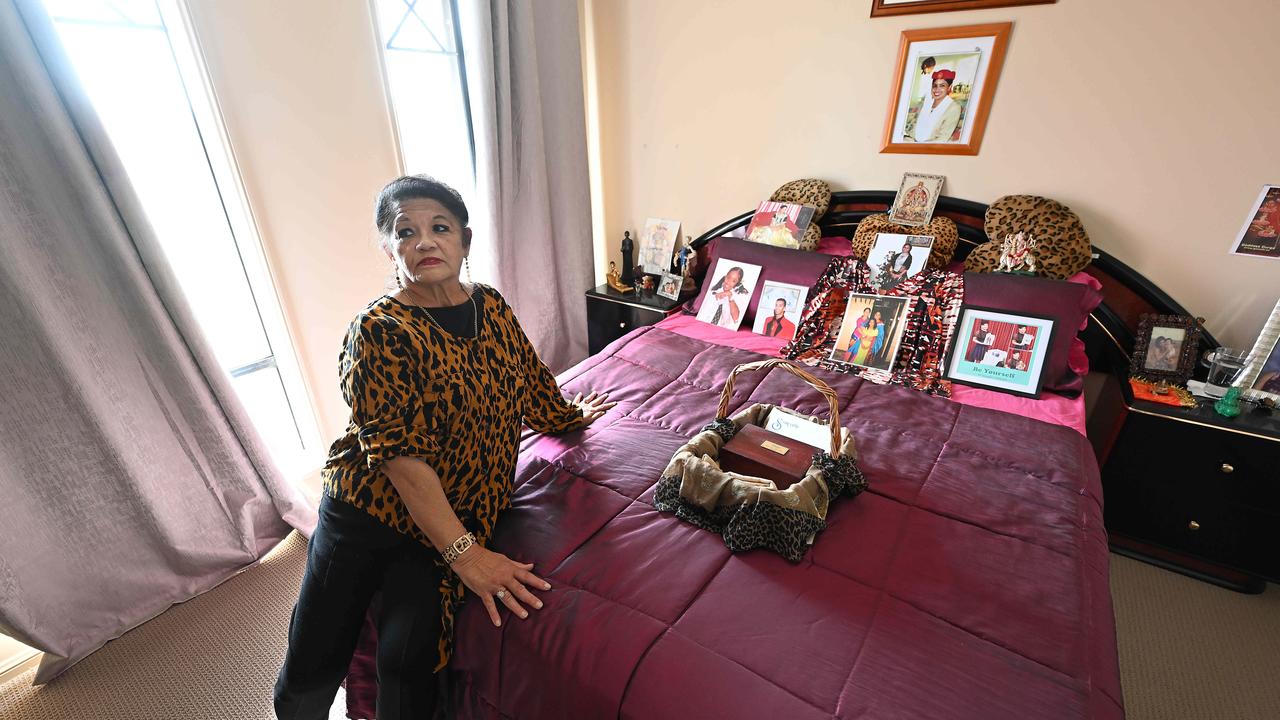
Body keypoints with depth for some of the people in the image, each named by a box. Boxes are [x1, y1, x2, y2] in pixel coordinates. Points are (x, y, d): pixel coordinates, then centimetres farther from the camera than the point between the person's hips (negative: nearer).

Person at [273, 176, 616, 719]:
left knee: (407, 661, -12)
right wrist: (466, 554, -25)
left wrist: (568, 416, 29)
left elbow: (528, 380, 17)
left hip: (451, 518, 3)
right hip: (365, 509, -2)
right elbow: (401, 455, -22)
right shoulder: (378, 332, -15)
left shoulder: (491, 306, 1)